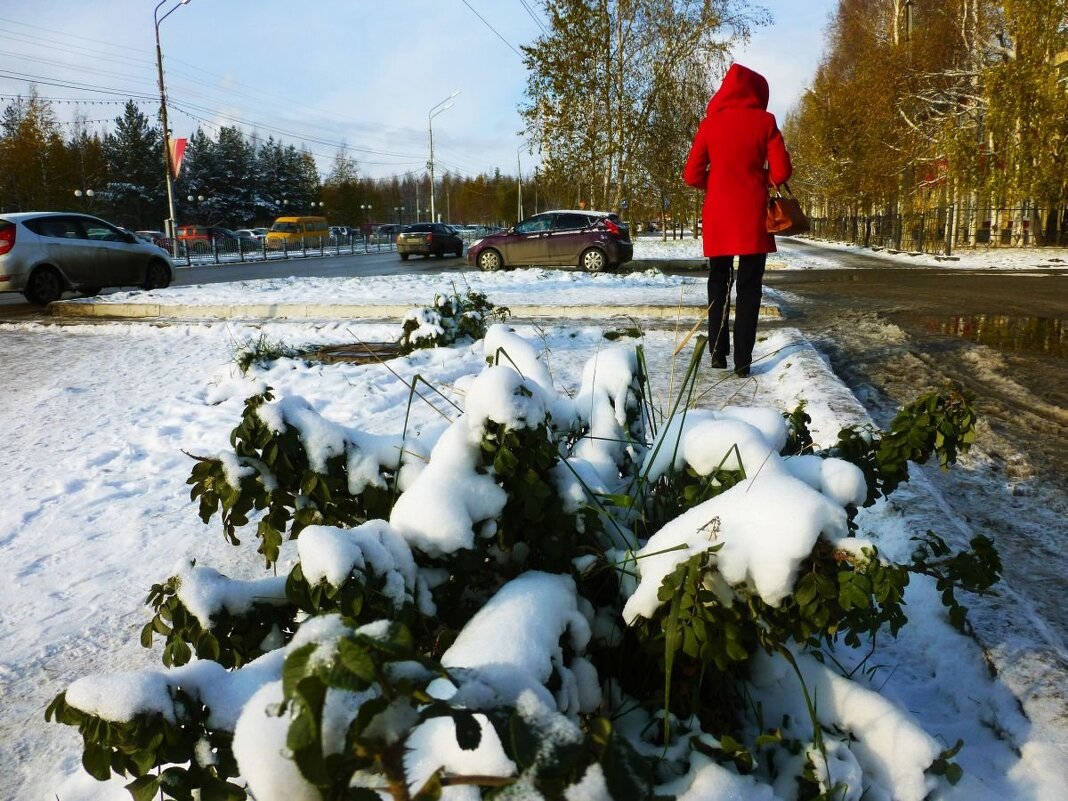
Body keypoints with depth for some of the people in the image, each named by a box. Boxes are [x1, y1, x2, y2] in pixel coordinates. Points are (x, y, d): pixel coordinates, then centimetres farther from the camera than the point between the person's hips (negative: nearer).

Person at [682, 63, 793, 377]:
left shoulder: (710, 123, 2)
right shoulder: (764, 121, -1)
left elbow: (692, 175, 1)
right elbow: (781, 172, -4)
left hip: (717, 216, 1)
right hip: (752, 217, -1)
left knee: (718, 283, 14)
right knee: (749, 286, 3)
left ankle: (718, 353, 10)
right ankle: (742, 360, 0)